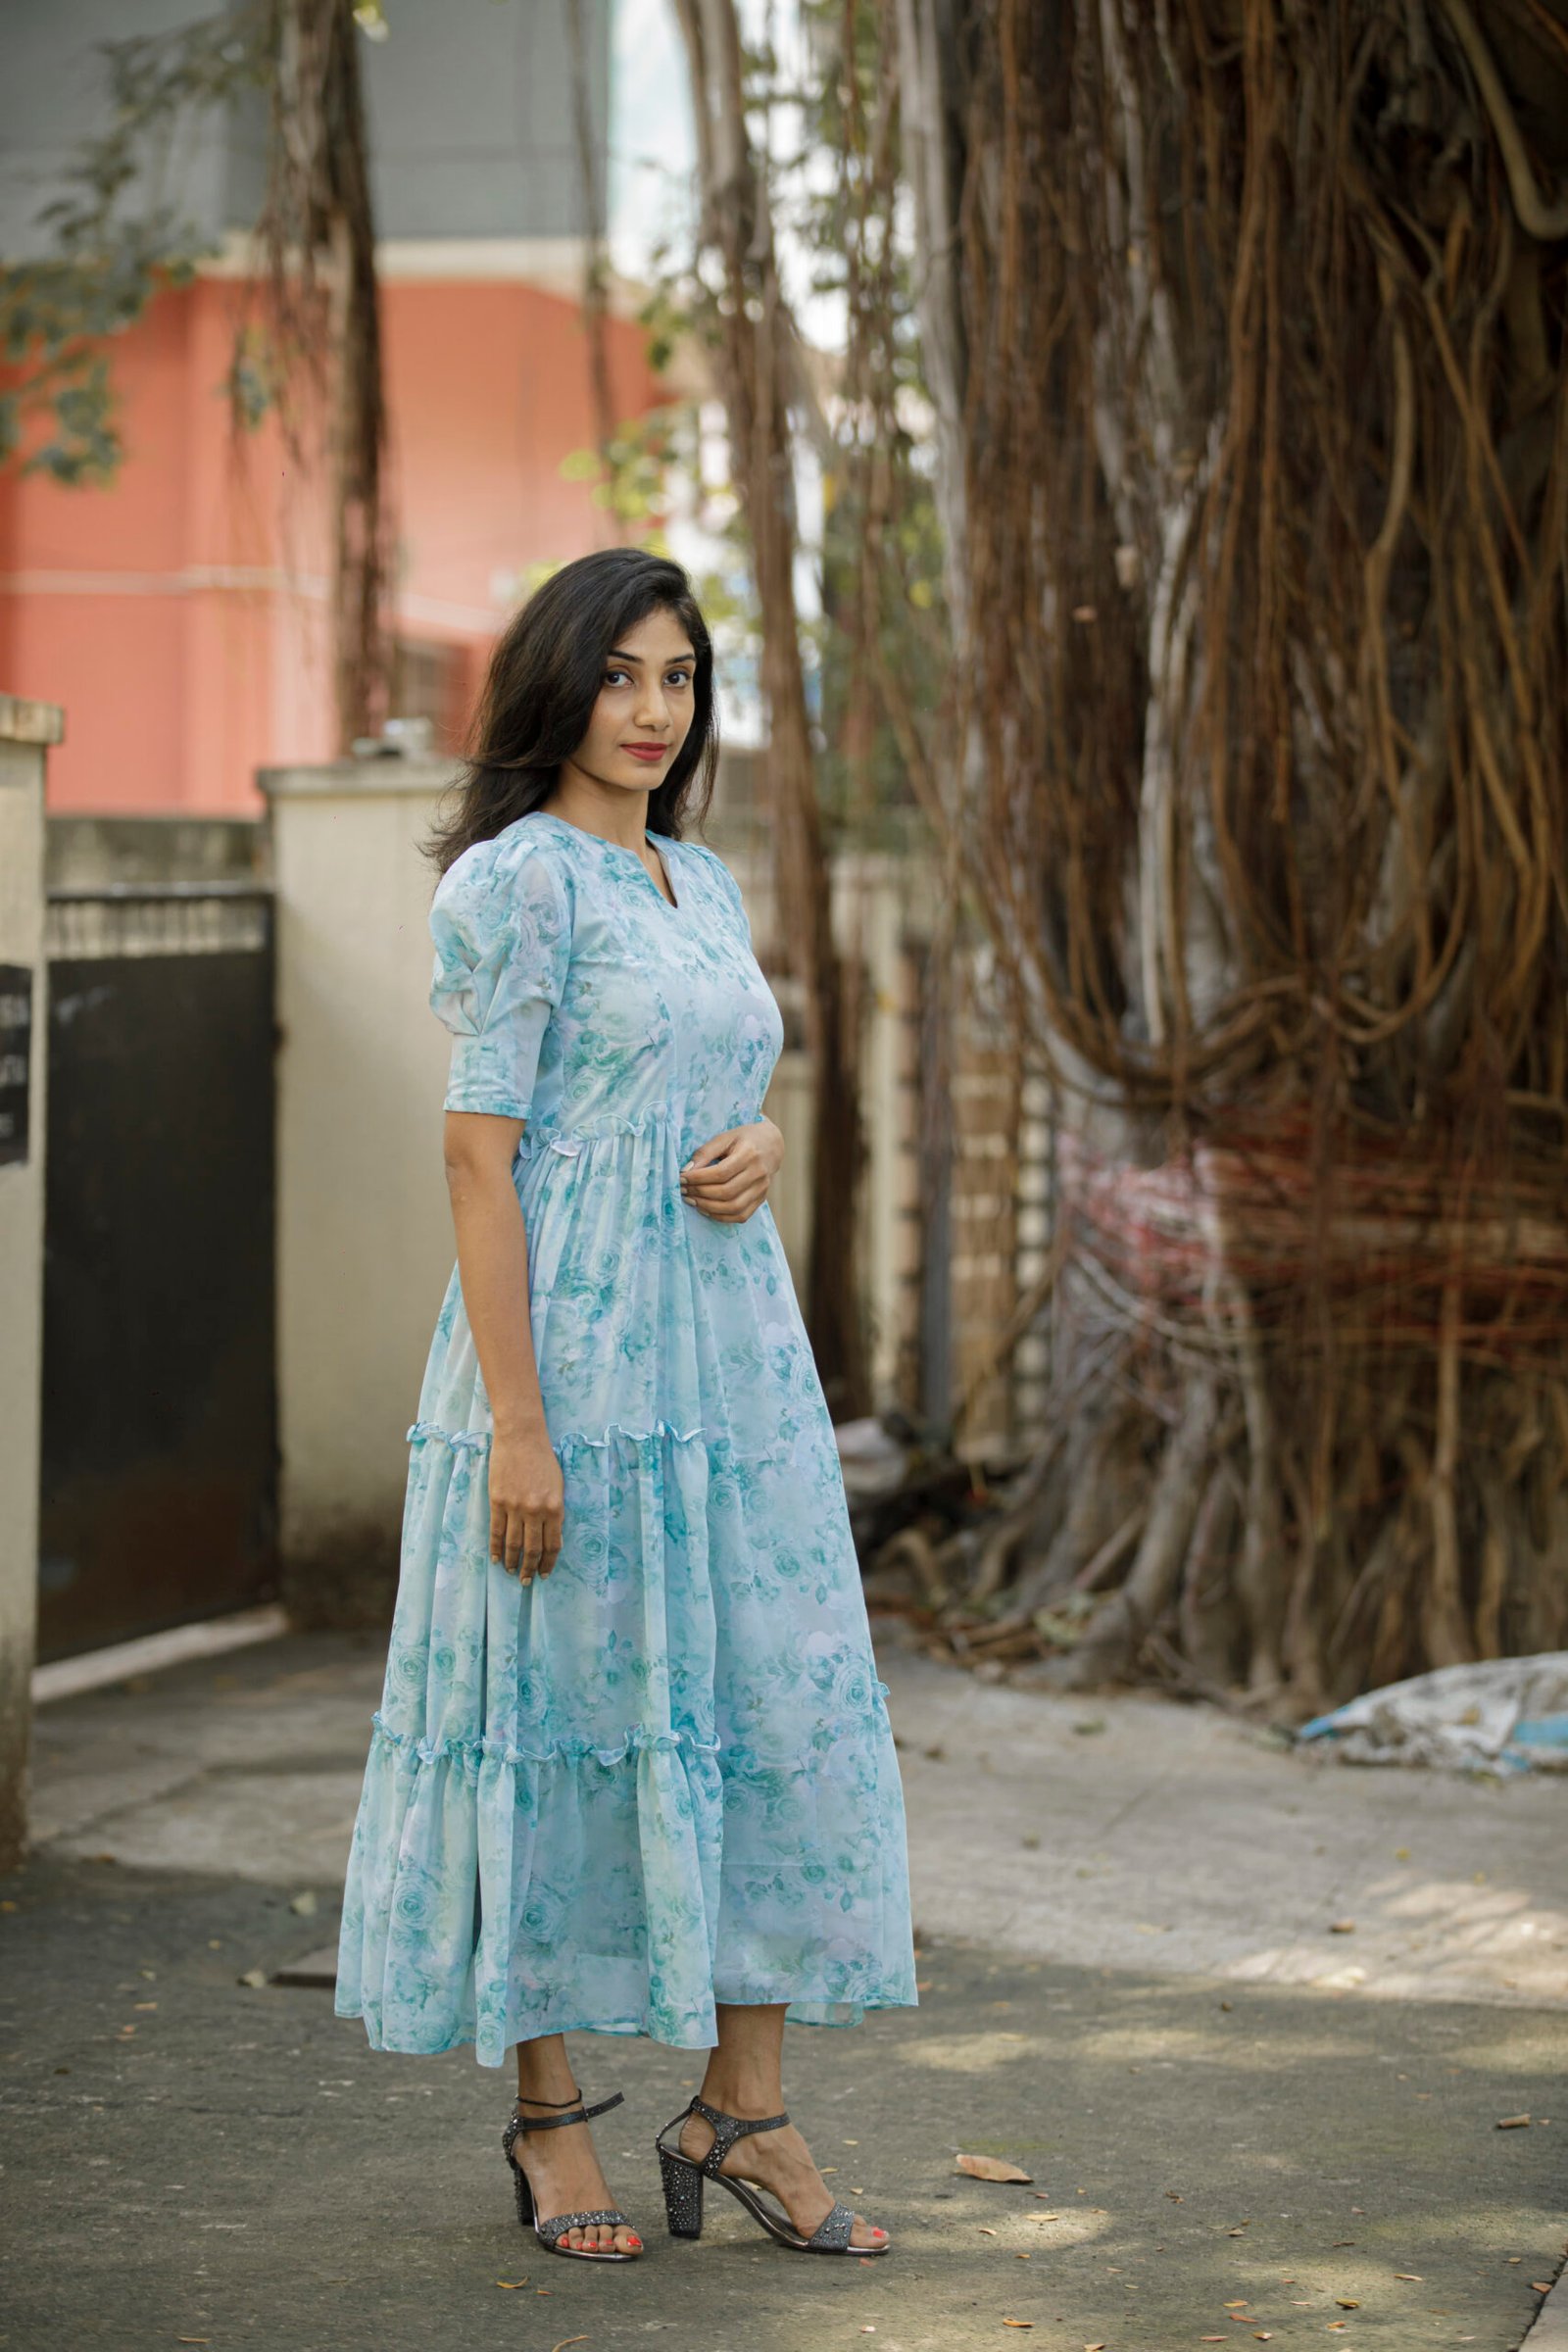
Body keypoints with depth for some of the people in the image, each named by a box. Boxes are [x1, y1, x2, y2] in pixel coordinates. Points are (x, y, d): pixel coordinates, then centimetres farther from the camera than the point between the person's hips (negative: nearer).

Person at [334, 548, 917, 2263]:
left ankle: (743, 2105, 14)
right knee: (557, 1709, 1)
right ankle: (547, 2111, 14)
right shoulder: (518, 879, -8)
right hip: (571, 1347, -8)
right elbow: (479, 1153, -13)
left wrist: (760, 1148, -1)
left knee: (781, 1703, 6)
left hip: (733, 1349, 8)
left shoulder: (704, 883, 15)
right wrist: (516, 1423, -18)